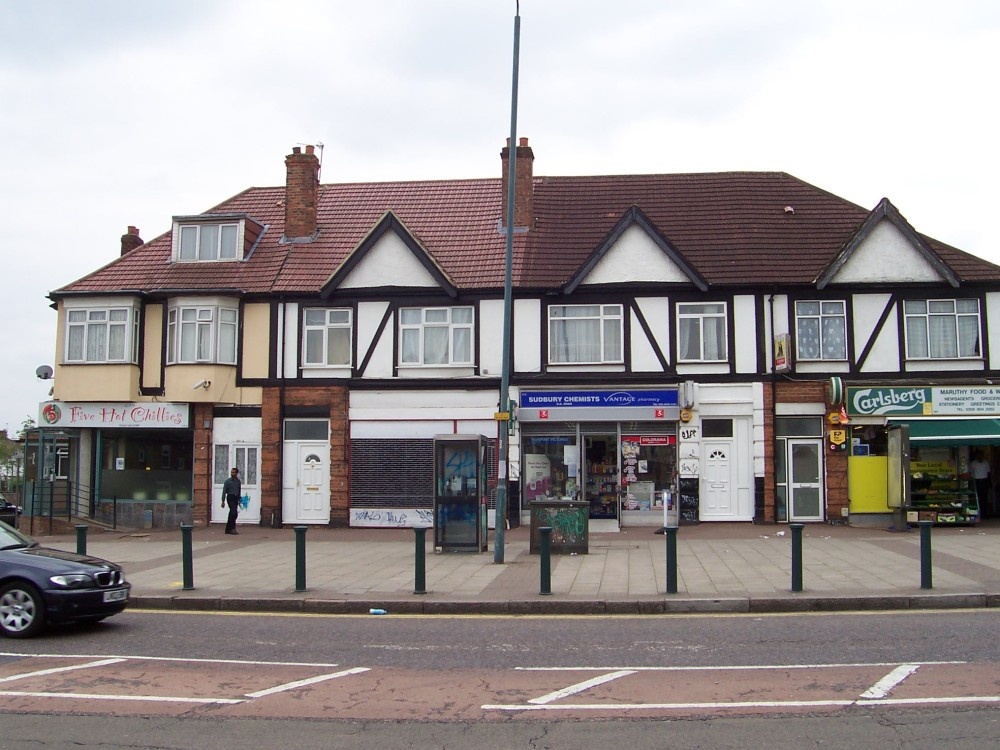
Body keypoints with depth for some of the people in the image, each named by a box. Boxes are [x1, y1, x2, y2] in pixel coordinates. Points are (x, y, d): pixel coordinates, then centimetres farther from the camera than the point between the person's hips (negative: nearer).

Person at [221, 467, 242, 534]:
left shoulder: (238, 482, 8)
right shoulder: (227, 481, -4)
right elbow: (224, 491, -5)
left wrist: (239, 500, 17)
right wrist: (223, 501, -10)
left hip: (236, 498, 5)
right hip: (230, 498, -5)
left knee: (232, 514, 9)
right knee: (234, 513, -16)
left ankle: (228, 529, 17)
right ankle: (232, 528, -11)